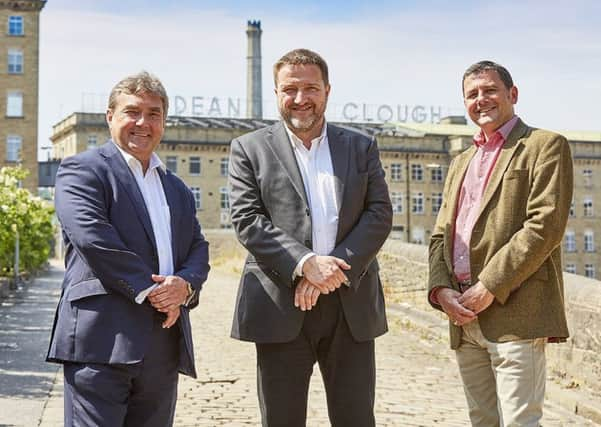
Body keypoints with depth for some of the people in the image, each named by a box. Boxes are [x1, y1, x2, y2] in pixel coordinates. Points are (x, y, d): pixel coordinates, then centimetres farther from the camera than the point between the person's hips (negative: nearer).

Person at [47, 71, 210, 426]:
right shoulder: (83, 169, 2)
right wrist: (149, 291, -12)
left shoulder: (179, 190, 24)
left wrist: (185, 284, -6)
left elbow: (199, 250, 17)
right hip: (102, 342, -6)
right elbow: (92, 238, -12)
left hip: (164, 349, 6)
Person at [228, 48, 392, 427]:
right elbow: (247, 220, -5)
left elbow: (380, 215, 2)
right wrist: (305, 263, -18)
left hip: (351, 306, 2)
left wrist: (338, 267, -13)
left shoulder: (362, 148, 11)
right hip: (280, 309, -1)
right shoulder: (250, 149, 5)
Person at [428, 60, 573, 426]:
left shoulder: (546, 146, 0)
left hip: (515, 314, -7)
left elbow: (545, 226, -12)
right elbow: (441, 234, 17)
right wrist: (440, 288, -2)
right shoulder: (461, 162, 23)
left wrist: (490, 286, -15)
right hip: (465, 318, 7)